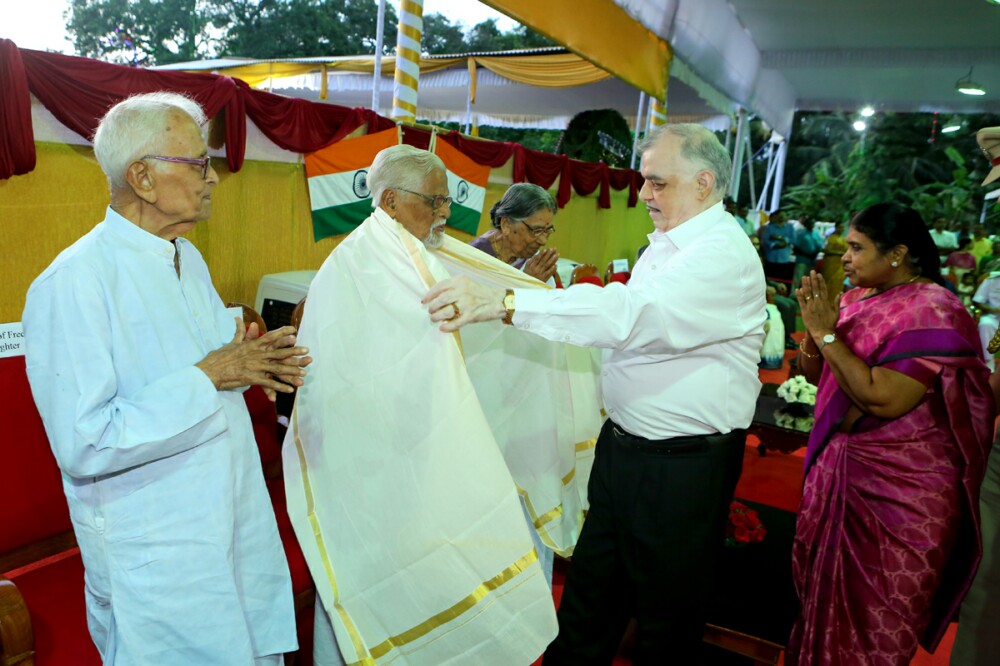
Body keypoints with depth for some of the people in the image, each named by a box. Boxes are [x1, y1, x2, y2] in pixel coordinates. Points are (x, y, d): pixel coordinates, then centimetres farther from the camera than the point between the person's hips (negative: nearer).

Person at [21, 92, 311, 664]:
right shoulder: (73, 283, -22)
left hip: (238, 523, 8)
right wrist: (208, 377, -23)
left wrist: (251, 365, -3)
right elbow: (83, 445, -27)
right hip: (156, 556, -8)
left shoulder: (187, 258, 8)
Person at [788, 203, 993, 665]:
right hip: (838, 468, 7)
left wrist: (828, 334, -22)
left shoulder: (932, 314, -19)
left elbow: (881, 400, -28)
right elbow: (814, 374, 8)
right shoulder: (857, 298, 4)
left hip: (900, 491, -7)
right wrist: (814, 324, -10)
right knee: (825, 594, 21)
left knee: (872, 622, 9)